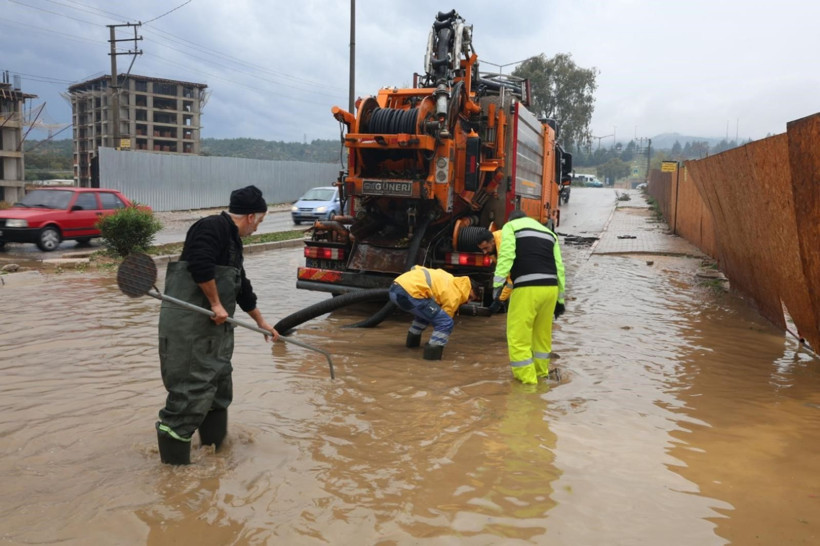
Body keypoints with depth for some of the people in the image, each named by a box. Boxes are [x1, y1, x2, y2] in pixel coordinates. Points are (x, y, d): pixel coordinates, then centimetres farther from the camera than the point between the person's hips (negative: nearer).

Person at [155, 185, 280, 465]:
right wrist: (216, 304, -17)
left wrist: (261, 321, 35)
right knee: (192, 383, -8)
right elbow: (200, 265, -26)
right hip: (188, 322, -11)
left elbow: (241, 286, 29)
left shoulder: (232, 240, 21)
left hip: (213, 326, 11)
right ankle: (174, 452, 1)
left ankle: (216, 441, 32)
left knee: (219, 377, 18)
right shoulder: (213, 227, -11)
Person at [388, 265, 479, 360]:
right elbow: (444, 321, 10)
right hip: (409, 293, -10)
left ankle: (412, 340, 38)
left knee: (426, 313, 34)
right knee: (447, 323, -3)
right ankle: (432, 351, -7)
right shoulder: (454, 295, 4)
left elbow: (415, 268, 32)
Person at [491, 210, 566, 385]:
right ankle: (541, 374, 33)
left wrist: (498, 283, -12)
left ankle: (527, 381, 2)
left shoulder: (511, 226, 14)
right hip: (550, 288, 6)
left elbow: (506, 255, -6)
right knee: (542, 334, 21)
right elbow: (559, 268, 21)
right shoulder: (549, 233, 29)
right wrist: (560, 299, 24)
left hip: (527, 289, -6)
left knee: (518, 337, 1)